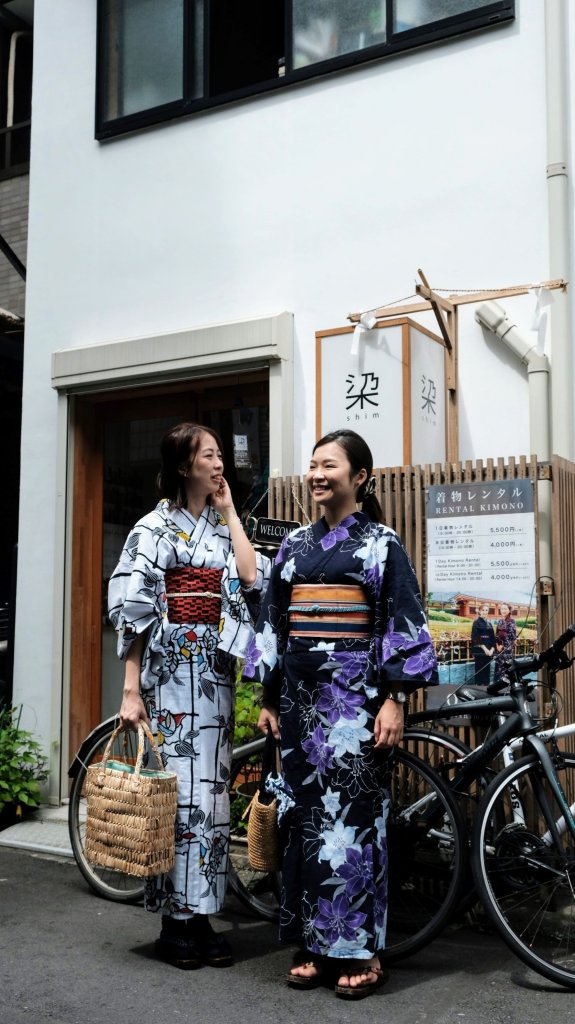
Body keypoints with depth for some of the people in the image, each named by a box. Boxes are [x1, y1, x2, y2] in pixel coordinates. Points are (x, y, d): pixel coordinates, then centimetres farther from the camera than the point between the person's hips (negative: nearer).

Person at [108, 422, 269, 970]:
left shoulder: (222, 527, 13)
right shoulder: (155, 527, -4)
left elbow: (252, 580, -4)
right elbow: (133, 611, -8)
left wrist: (228, 512, 1)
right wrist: (131, 690, -13)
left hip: (215, 676, 6)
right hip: (170, 673, -6)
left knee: (211, 791, 8)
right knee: (176, 791, -4)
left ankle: (200, 915, 18)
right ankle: (173, 923, 9)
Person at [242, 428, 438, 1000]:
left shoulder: (382, 543, -1)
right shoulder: (295, 544, 11)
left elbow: (402, 625, -6)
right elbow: (272, 622, 13)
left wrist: (393, 700, -13)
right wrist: (268, 699, 11)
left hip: (355, 690, -5)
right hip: (300, 690, 5)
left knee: (353, 812, -3)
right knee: (303, 812, 7)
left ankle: (360, 949, 10)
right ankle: (314, 943, 19)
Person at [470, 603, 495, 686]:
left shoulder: (489, 624, 15)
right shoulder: (476, 622, -2)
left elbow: (492, 638, 12)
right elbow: (476, 638, -10)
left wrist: (492, 649, -4)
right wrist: (484, 648, -17)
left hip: (489, 651, 6)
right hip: (479, 651, -6)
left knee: (487, 670, 6)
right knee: (480, 670, -7)